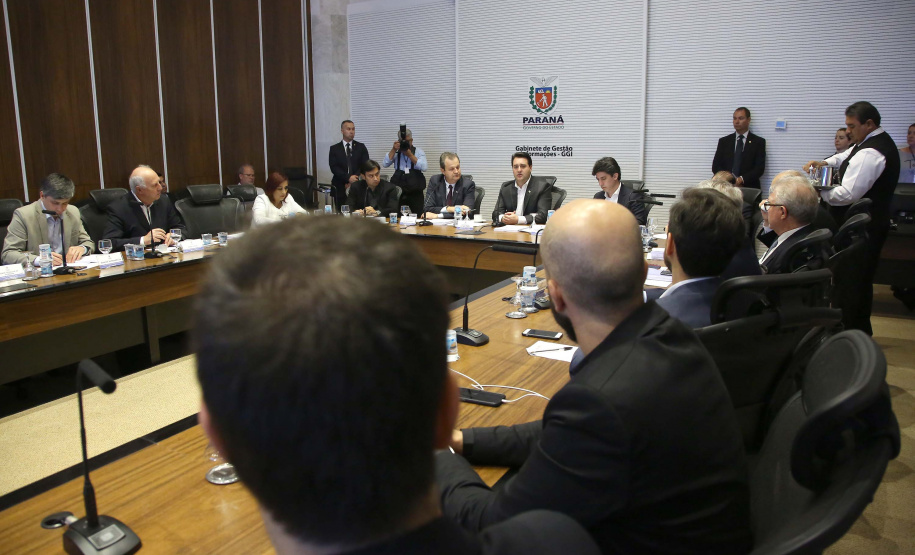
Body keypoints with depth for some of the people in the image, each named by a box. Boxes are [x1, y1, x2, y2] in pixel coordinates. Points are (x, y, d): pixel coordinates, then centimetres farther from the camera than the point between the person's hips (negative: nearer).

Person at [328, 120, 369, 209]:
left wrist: (353, 180, -11)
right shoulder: (334, 149, 7)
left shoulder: (361, 147, 10)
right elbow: (334, 167, -4)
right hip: (340, 187, 0)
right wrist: (348, 178, -17)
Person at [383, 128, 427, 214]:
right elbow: (385, 164, -3)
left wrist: (410, 155, -12)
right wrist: (394, 149, -9)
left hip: (415, 192, -1)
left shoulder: (419, 152, 7)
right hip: (398, 192, 1)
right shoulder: (395, 152, 11)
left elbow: (424, 167, -9)